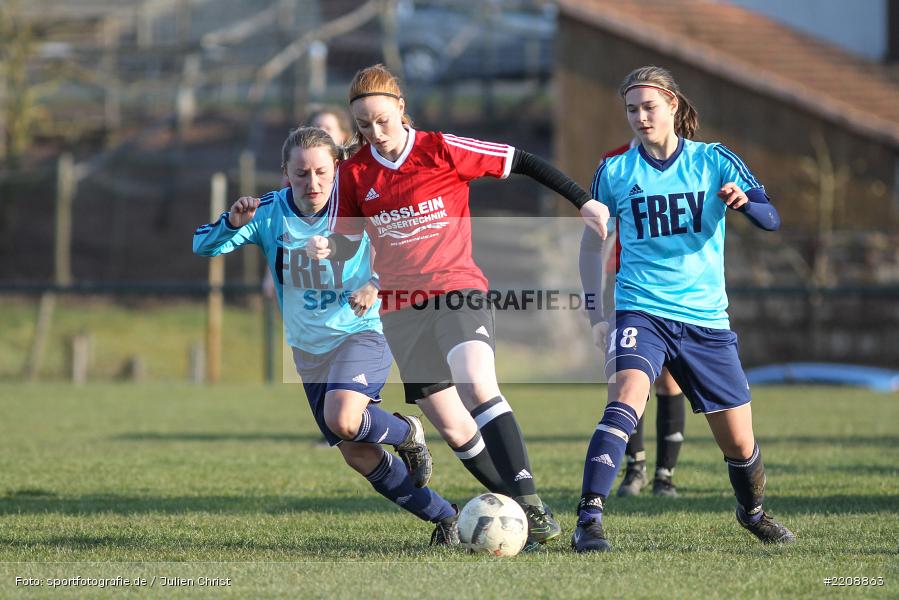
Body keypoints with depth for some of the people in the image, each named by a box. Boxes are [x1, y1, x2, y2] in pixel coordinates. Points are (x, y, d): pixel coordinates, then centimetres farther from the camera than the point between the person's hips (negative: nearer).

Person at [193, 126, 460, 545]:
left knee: (341, 420, -32)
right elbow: (203, 246, -11)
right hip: (309, 350, 5)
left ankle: (407, 434, 0)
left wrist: (376, 284, -20)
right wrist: (231, 224, -32)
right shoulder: (270, 213, -9)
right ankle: (445, 518, 23)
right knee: (359, 457, 7)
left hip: (361, 334, -5)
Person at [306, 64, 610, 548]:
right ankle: (519, 510, 14)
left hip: (458, 290, -5)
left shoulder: (441, 151, -6)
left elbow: (521, 163, -1)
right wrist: (326, 249, -10)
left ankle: (529, 502, -34)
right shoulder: (353, 173, 4)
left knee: (476, 384, -30)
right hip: (401, 308, 5)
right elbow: (347, 241, 14)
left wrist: (583, 202, -4)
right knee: (451, 426, 2)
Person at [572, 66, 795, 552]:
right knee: (625, 401, -30)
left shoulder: (713, 161, 2)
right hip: (641, 312, -1)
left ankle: (753, 511, 38)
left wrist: (744, 201, -28)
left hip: (706, 318, 1)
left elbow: (771, 220, -6)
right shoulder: (614, 172, 3)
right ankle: (589, 519, -34)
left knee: (739, 443, 7)